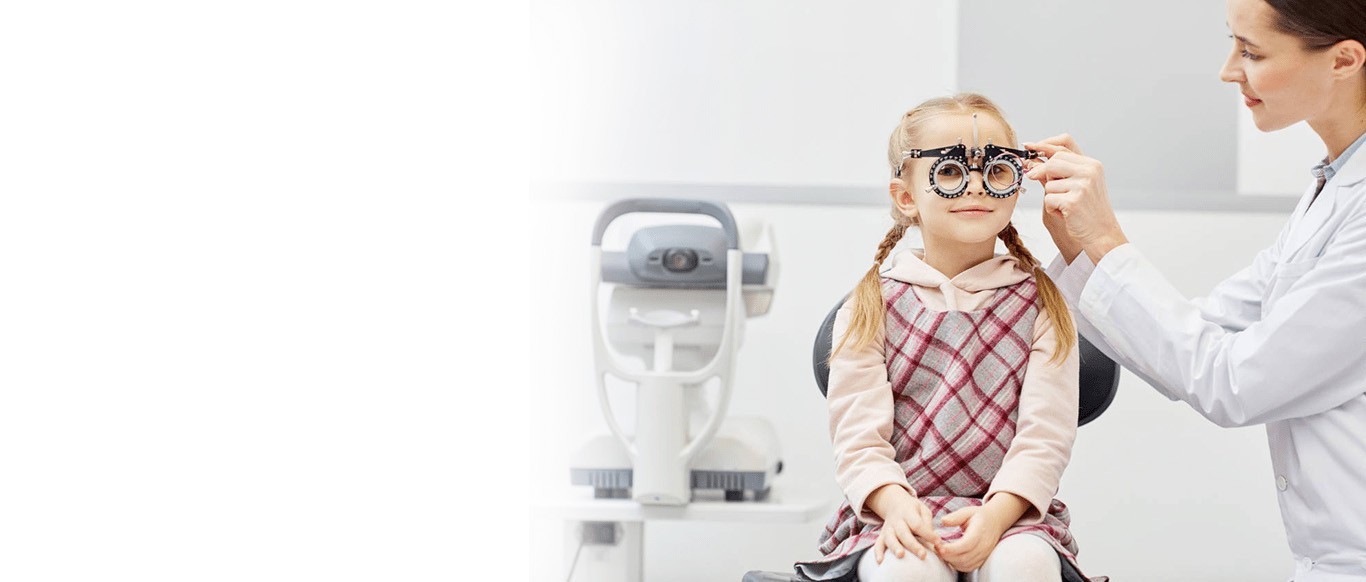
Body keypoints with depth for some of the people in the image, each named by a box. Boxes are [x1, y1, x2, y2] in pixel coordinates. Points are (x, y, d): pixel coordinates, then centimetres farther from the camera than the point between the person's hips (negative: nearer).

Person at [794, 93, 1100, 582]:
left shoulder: (1041, 303, 9)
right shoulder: (872, 307, 8)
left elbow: (1044, 437, -2)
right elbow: (858, 437, -2)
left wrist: (995, 515, -21)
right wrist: (896, 505, -23)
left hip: (1012, 510, 1)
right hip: (897, 510, 0)